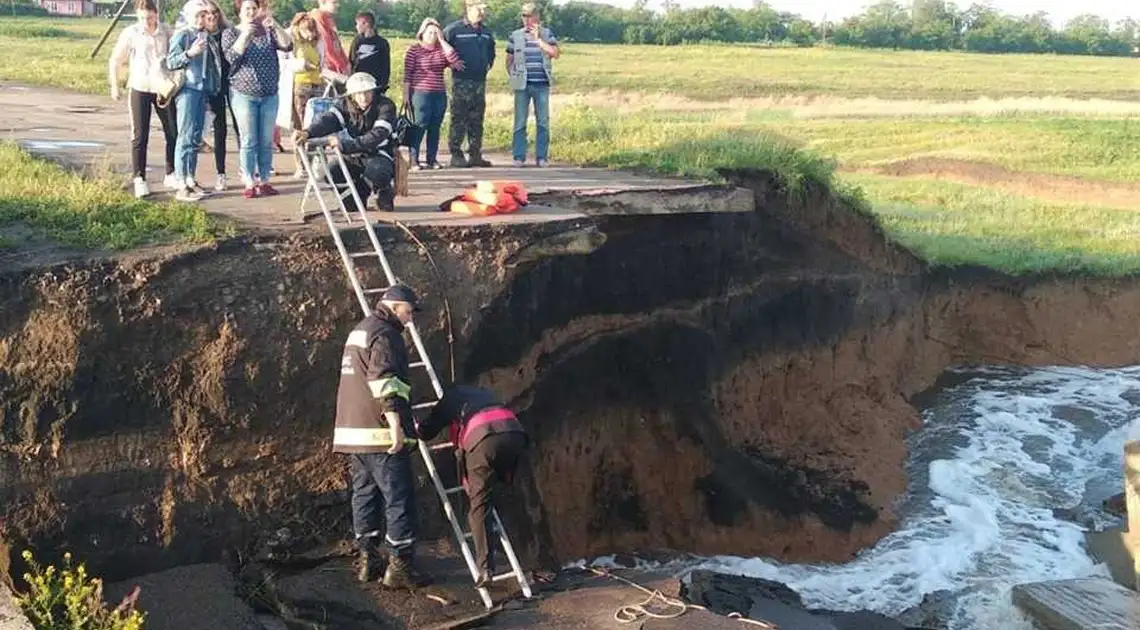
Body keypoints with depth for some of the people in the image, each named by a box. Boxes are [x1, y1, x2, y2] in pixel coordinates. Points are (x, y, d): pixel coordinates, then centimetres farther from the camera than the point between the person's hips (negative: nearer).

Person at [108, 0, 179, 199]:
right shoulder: (130, 33, -5)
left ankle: (171, 175, 22)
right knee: (139, 136, 0)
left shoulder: (167, 32, 1)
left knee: (173, 133, 7)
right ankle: (139, 179, 5)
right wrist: (114, 86, -1)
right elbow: (114, 60, 2)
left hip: (164, 88, 3)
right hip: (140, 89, -2)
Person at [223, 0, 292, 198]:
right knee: (249, 141, -4)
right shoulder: (230, 33, 2)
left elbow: (287, 46, -6)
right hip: (244, 95, -3)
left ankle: (264, 181, 11)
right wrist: (245, 34, -23)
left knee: (266, 141, 5)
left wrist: (275, 25, -20)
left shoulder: (268, 31, 8)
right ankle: (249, 183, -1)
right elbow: (232, 57, -13)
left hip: (269, 95, 3)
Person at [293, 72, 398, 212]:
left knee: (375, 171, -38)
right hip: (354, 158, 5)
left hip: (379, 155, -5)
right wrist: (308, 132, -41)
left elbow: (377, 136, -30)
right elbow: (328, 119, -19)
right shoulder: (347, 107, -1)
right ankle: (360, 190, 12)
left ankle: (385, 192, -1)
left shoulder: (385, 106, -16)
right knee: (331, 174, -19)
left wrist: (344, 144, -38)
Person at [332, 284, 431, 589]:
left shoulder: (358, 331, 22)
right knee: (399, 497, -5)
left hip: (351, 429, 10)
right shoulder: (385, 335, -10)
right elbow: (384, 380, -22)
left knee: (365, 492, 14)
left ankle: (368, 560, 19)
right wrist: (396, 424, -25)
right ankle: (400, 566, -5)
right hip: (379, 432, -10)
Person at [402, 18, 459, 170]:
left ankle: (432, 159, 13)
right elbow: (407, 74, -2)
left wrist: (441, 40, -5)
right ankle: (413, 160, -2)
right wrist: (406, 94, -7)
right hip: (420, 93, -5)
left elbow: (454, 59, -9)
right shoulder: (413, 50, -1)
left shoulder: (441, 49, 11)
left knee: (435, 128, 7)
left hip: (440, 95, 5)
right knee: (419, 127, -6)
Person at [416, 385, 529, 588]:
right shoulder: (485, 393, 41)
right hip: (515, 433, 3)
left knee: (479, 504, 0)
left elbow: (426, 432, 29)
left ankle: (484, 569, -8)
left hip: (484, 438, -3)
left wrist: (416, 428, 53)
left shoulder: (451, 398, 30)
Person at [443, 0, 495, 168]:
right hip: (461, 81, -6)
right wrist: (451, 63, -7)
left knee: (477, 120, 8)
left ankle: (475, 154, 14)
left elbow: (491, 50, 33)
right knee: (459, 120, -6)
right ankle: (456, 155, -2)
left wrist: (489, 63, 18)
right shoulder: (454, 29, -5)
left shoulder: (486, 32, 15)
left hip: (480, 81, 6)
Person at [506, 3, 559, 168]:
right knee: (520, 122, 0)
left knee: (543, 122, 2)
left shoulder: (547, 34, 6)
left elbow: (555, 53, -9)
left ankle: (541, 157, 7)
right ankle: (519, 157, 5)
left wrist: (538, 39, -11)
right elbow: (509, 60, 13)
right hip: (522, 85, 0)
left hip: (542, 85, 0)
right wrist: (513, 77, 3)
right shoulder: (515, 35, 7)